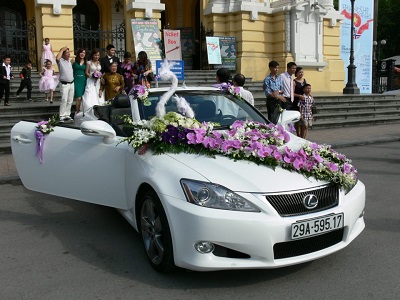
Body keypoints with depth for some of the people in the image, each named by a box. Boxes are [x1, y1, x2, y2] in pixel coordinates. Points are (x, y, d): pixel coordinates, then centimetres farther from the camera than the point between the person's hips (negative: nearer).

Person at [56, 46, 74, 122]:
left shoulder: (70, 61, 13)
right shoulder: (60, 61, -7)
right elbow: (57, 58, -31)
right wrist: (62, 50, -19)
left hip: (72, 83, 7)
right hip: (64, 84, -7)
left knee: (70, 101, 10)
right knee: (64, 101, -10)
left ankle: (67, 115, 20)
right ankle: (62, 117, -6)